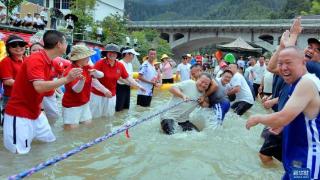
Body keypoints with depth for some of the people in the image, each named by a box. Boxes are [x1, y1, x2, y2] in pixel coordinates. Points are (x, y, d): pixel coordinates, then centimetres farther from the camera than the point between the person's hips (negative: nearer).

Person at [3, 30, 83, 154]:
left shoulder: (48, 61, 4)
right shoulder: (36, 59, -23)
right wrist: (66, 79, -36)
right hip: (19, 114, -9)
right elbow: (39, 87, -36)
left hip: (36, 113, 9)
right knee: (21, 154, -7)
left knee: (51, 143, 12)